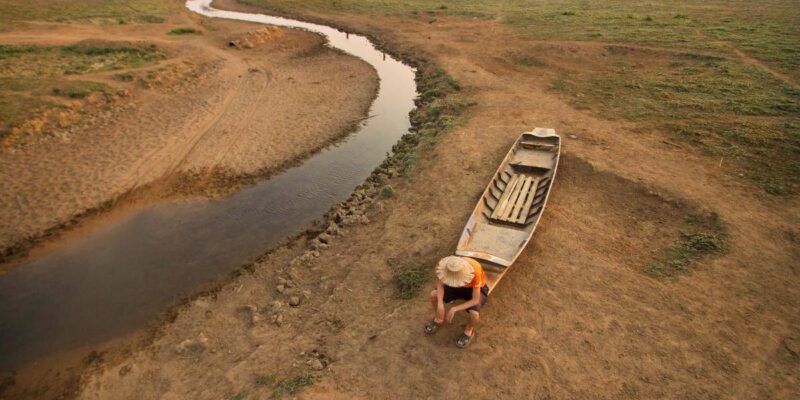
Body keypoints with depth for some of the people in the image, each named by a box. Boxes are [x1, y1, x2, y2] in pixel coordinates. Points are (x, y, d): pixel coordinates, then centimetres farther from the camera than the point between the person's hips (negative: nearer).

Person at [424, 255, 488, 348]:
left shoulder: (475, 272, -41)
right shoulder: (450, 264, -30)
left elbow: (475, 300, -32)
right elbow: (440, 284, -17)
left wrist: (454, 309, -36)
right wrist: (440, 304, -32)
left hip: (477, 289, -4)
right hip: (460, 285, 4)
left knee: (474, 314, -33)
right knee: (434, 295, -16)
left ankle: (469, 331, 4)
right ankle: (438, 319, 15)